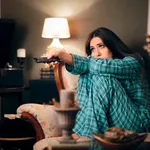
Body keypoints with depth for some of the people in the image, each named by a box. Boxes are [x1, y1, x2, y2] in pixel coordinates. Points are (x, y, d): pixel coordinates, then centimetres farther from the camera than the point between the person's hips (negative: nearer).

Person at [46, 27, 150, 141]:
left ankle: (91, 133, -26)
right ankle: (85, 130, -19)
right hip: (109, 116, 6)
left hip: (137, 120, -5)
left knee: (101, 78, -23)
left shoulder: (132, 62, -8)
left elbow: (102, 66, -28)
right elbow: (85, 64, -18)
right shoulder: (94, 68, 8)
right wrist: (62, 55, -39)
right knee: (88, 75, -11)